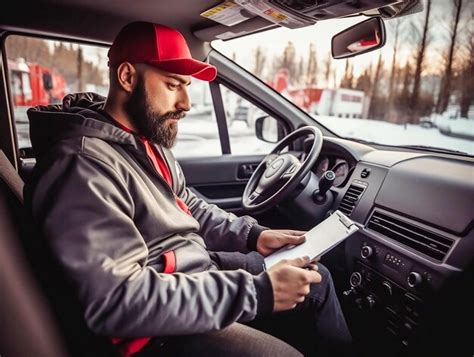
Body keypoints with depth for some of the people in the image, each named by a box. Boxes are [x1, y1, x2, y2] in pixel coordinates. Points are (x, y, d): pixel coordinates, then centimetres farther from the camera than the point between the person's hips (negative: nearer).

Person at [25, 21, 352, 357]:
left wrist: (252, 234, -1)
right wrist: (256, 292, -30)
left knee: (315, 280, 11)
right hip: (161, 321, -8)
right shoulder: (83, 166, -26)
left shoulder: (147, 138, 5)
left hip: (197, 268, 9)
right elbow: (116, 300, -31)